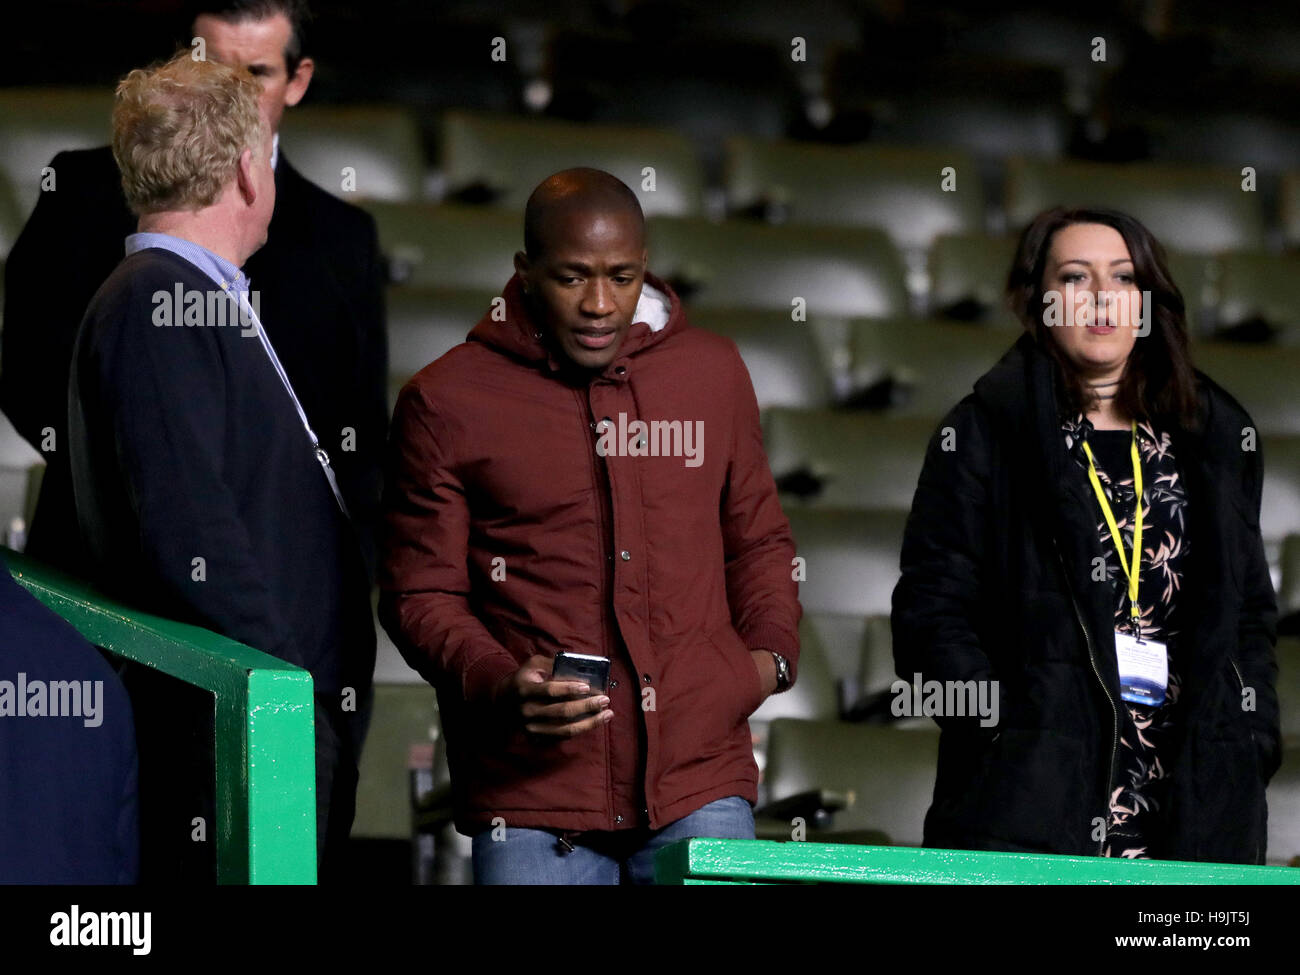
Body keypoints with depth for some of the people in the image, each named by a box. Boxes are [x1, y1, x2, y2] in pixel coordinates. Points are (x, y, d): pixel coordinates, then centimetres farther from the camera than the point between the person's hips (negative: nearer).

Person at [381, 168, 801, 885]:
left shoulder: (713, 372, 13)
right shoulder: (447, 401, 2)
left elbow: (758, 541, 24)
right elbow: (419, 593, 3)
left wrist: (770, 652, 6)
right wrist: (500, 684, -15)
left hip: (700, 782, 2)